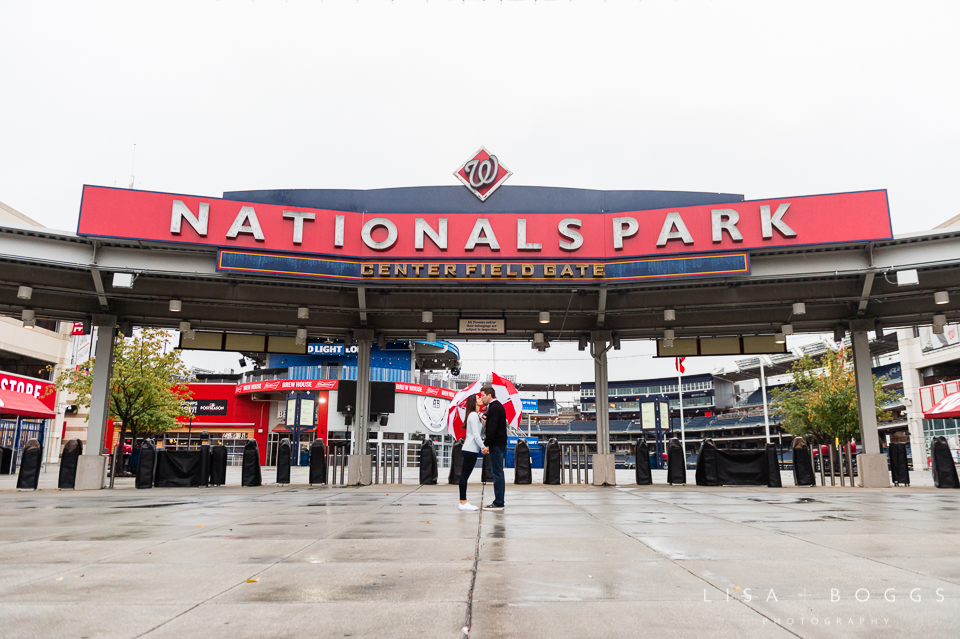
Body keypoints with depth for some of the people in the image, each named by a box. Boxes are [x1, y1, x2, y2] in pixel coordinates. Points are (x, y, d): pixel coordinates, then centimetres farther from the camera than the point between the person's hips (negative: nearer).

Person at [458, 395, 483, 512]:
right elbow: (476, 434, -16)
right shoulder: (474, 415, -11)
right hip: (470, 449, -9)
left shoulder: (475, 415, 18)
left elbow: (476, 433, 14)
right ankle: (463, 503, -6)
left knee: (464, 475, 8)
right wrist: (483, 447, -16)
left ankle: (463, 502, 10)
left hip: (470, 449, 9)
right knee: (465, 475, -7)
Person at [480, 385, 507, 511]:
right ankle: (498, 502, 17)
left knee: (497, 472, -7)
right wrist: (487, 443, 17)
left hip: (496, 445, -10)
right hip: (499, 444, 10)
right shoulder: (497, 406, 18)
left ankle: (498, 503, -3)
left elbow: (492, 428, -21)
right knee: (498, 472, 12)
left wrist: (486, 445, -20)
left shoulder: (494, 408, -15)